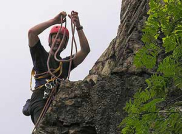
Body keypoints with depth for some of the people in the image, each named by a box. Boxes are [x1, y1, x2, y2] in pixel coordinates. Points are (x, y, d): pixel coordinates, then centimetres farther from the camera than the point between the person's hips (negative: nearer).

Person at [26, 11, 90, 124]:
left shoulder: (66, 63, 29)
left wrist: (78, 27, 9)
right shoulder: (41, 55, 21)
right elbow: (32, 32, 5)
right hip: (41, 102, -3)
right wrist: (54, 21, 7)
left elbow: (85, 50, 15)